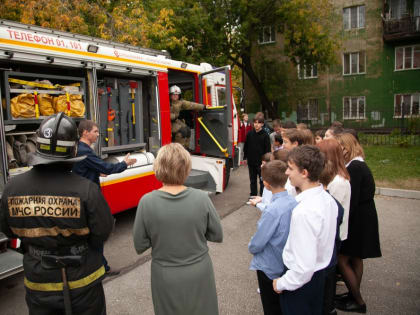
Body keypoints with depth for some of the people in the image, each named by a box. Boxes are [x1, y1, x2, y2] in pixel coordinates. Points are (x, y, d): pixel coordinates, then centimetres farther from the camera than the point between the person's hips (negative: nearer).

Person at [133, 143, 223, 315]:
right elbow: (217, 236, -7)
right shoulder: (201, 198, -18)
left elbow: (140, 246, -9)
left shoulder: (147, 202, -19)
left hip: (166, 279, 0)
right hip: (199, 275, 1)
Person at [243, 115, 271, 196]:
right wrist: (245, 157, 9)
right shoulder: (249, 134, 3)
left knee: (262, 180, 3)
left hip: (261, 162, -4)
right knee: (252, 180, 15)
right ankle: (253, 195, 27)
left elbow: (268, 149, -6)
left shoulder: (265, 135, -7)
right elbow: (246, 147, 11)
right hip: (251, 161, 4)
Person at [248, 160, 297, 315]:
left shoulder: (272, 211, -33)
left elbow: (257, 244, -23)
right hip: (287, 264, 7)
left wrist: (251, 247, -1)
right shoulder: (294, 202, -12)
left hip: (270, 267, -6)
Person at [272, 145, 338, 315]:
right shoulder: (328, 199, -6)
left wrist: (281, 283, -15)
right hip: (321, 273, 8)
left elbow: (304, 267, -32)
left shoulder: (304, 212, -34)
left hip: (302, 281, -7)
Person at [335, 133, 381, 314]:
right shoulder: (358, 165, 9)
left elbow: (352, 200, -23)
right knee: (355, 258, 19)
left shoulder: (354, 167, -21)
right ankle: (354, 295, 34)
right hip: (363, 218, 10)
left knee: (342, 259, 1)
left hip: (358, 220, -10)